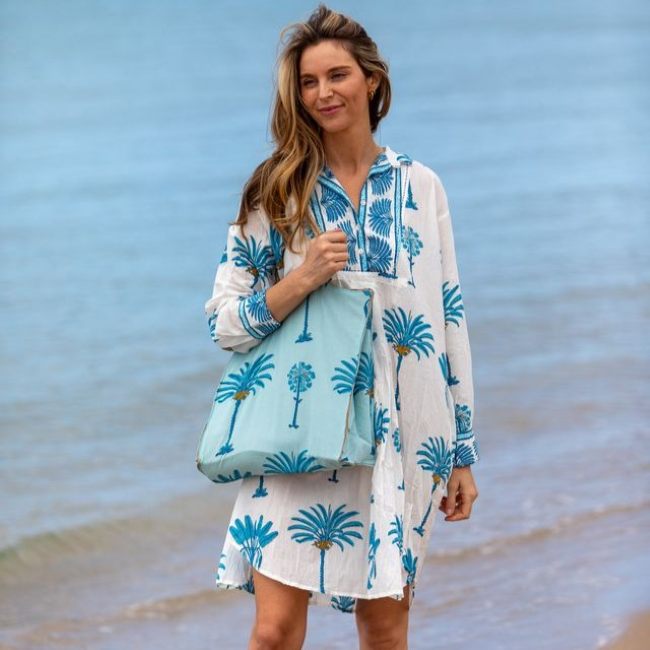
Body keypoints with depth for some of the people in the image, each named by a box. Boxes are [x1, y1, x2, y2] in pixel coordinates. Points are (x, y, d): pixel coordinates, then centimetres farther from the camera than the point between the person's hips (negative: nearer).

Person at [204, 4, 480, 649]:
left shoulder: (419, 186, 6)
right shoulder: (278, 190, 2)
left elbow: (449, 319, 7)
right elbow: (223, 323, 1)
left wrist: (461, 454, 6)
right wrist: (300, 280, -17)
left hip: (397, 437, 1)